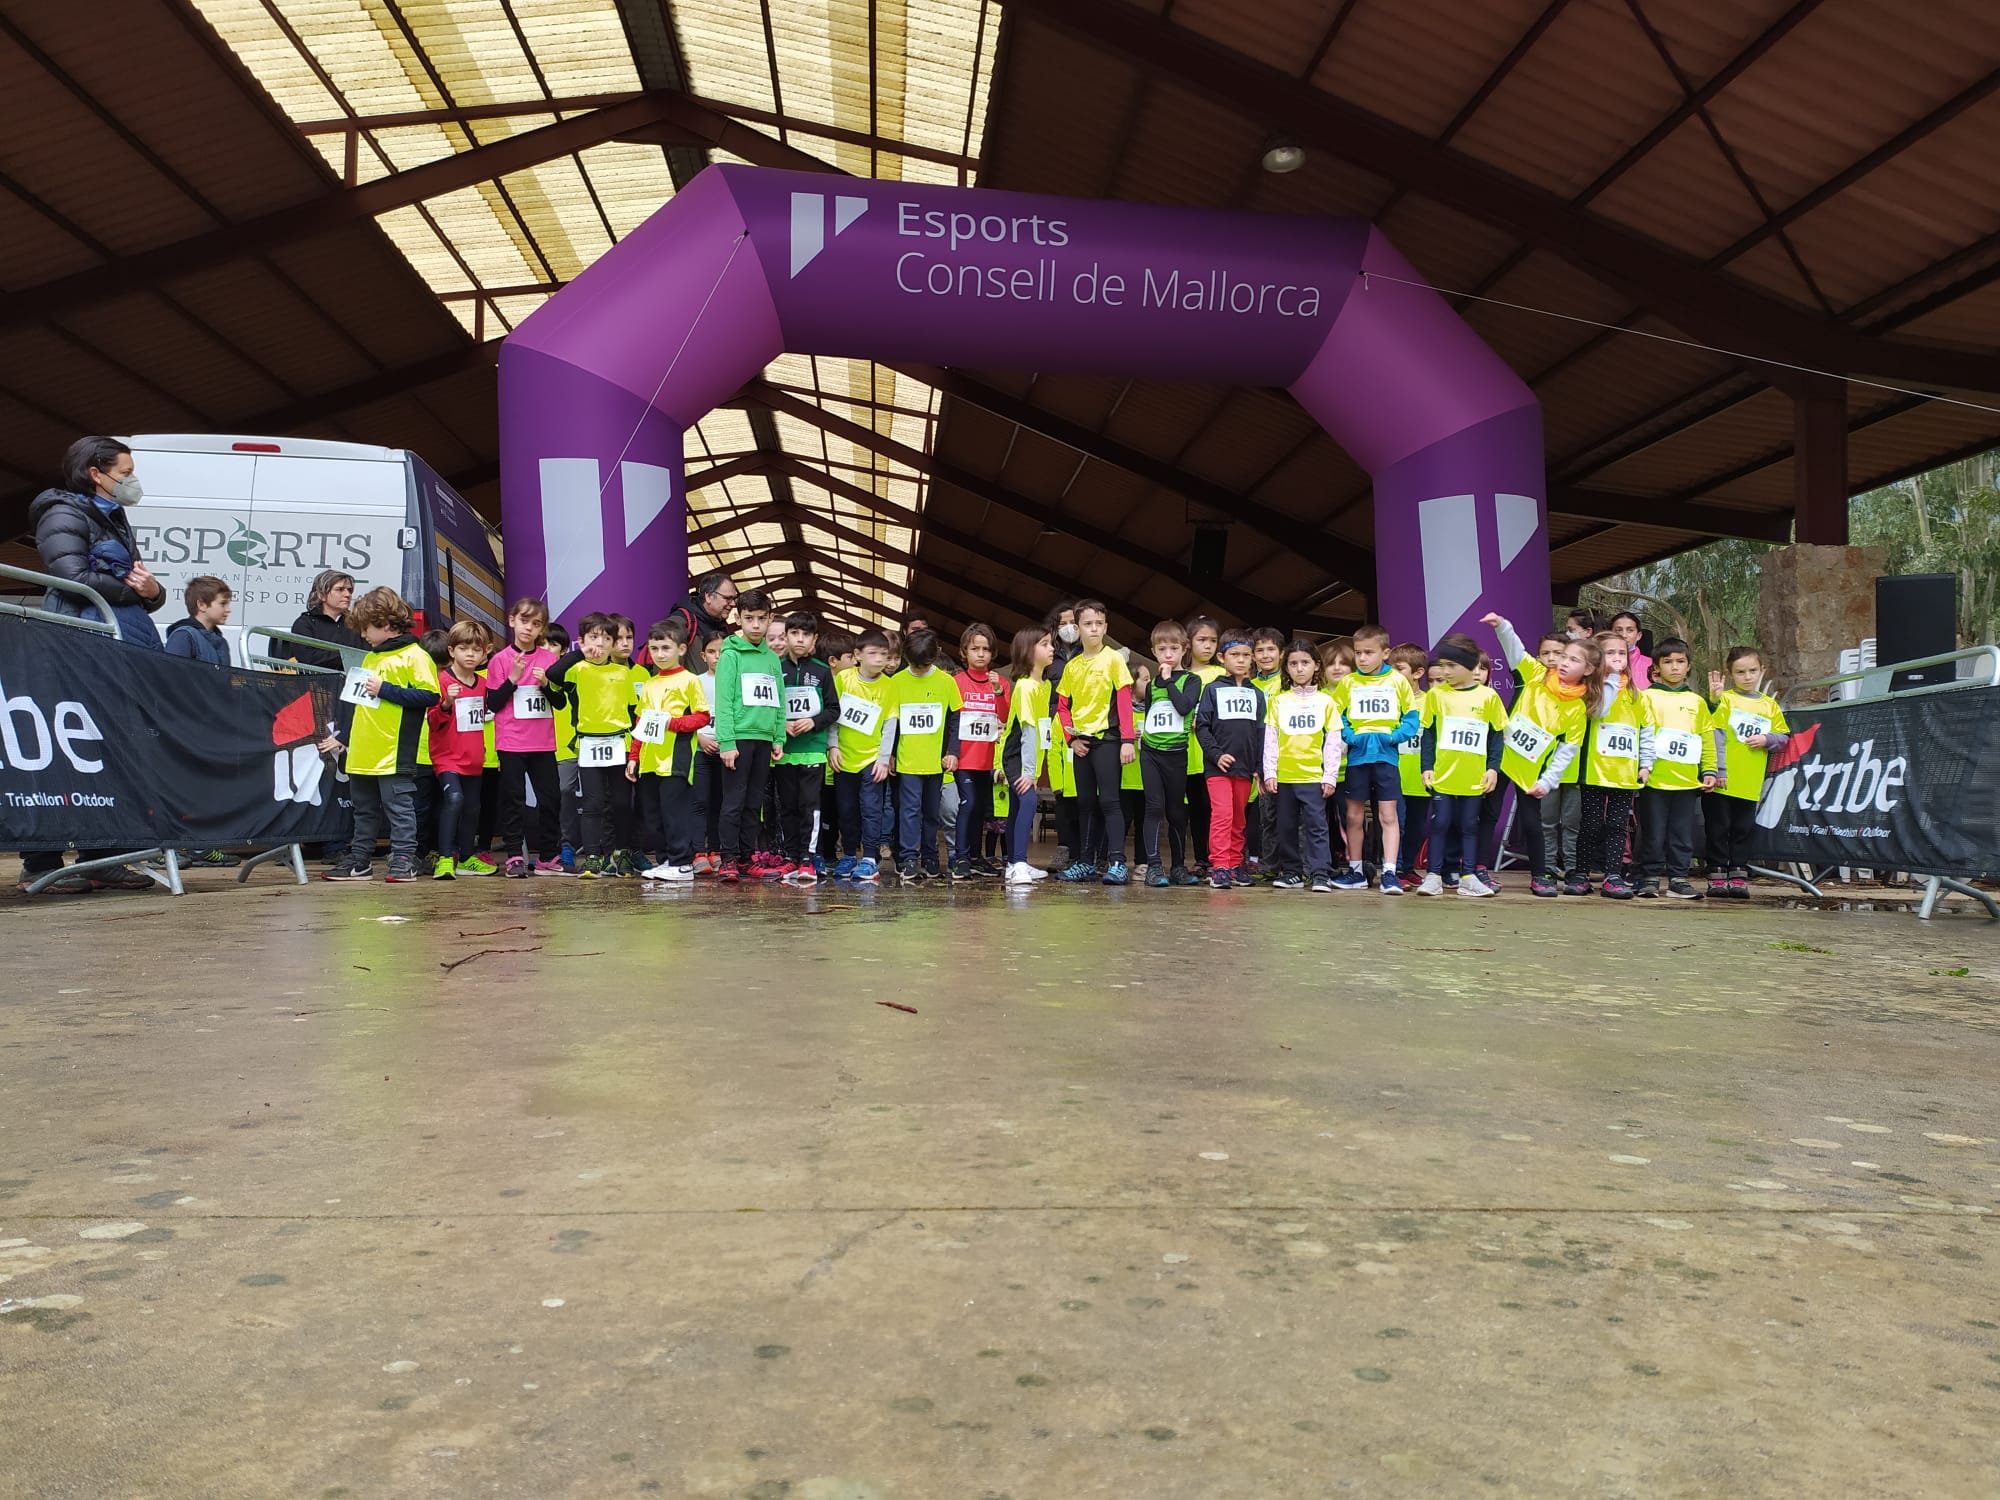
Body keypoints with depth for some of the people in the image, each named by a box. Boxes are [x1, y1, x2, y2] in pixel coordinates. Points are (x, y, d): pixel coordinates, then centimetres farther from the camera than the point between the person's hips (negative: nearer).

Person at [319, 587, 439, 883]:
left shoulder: (414, 656, -8)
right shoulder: (370, 658, 18)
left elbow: (429, 695, -19)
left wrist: (384, 689, -17)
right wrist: (341, 738, 21)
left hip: (397, 753, -8)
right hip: (363, 753, 9)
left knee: (399, 808, -4)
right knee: (364, 810, 14)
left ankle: (404, 859, 2)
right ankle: (359, 860, 22)